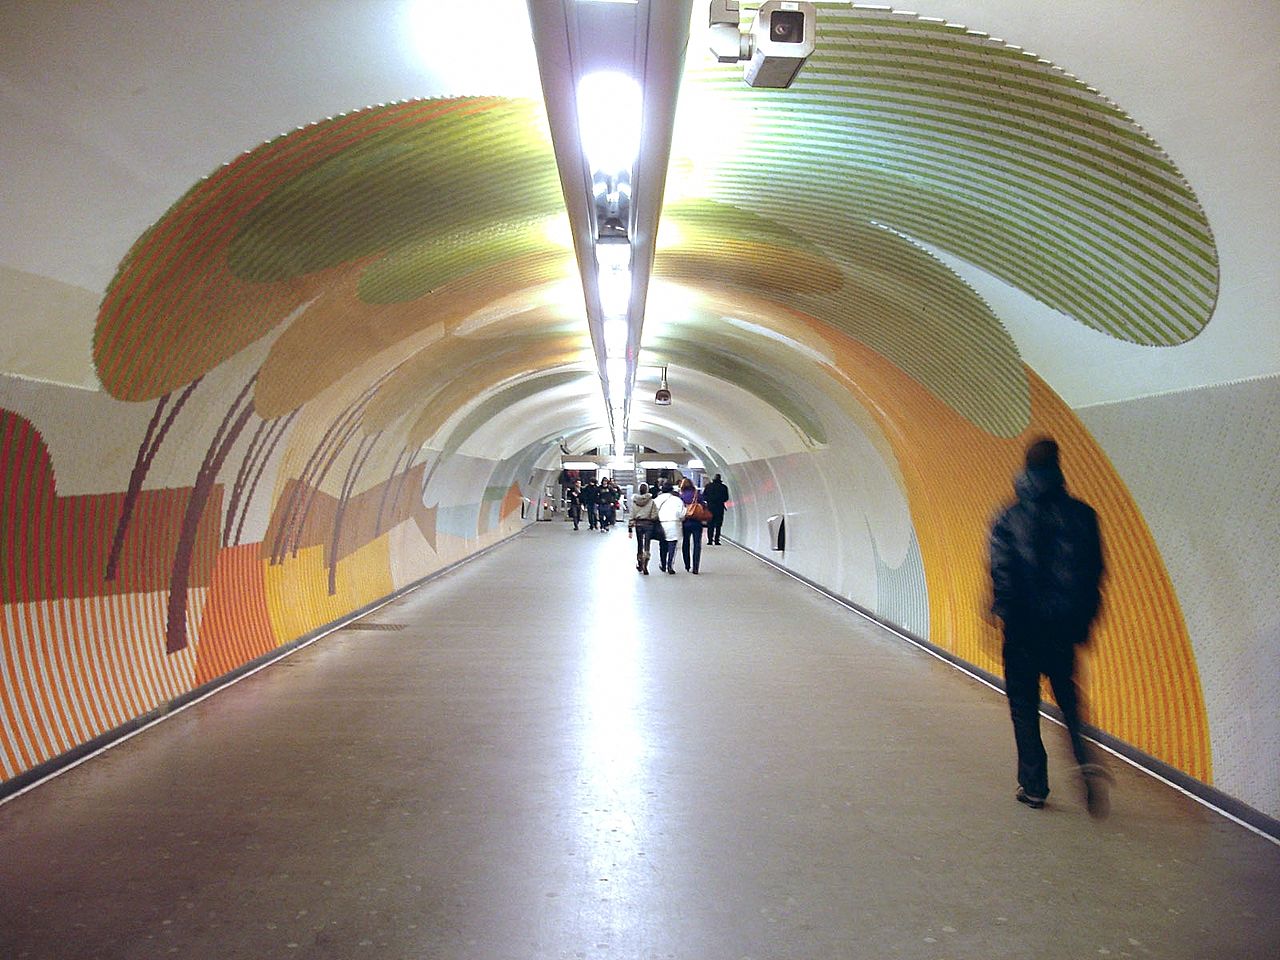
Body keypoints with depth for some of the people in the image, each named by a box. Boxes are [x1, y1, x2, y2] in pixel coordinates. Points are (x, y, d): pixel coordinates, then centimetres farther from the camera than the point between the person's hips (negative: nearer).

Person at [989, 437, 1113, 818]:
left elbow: (1002, 575, -10)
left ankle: (1034, 786, 12)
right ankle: (1087, 761, -5)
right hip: (1064, 627, 3)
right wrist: (1083, 621, 13)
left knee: (1024, 706, 8)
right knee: (1068, 697, 18)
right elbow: (1095, 572, 5)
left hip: (1024, 628, -3)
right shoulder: (1081, 514, 2)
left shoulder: (1009, 519, -6)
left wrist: (1002, 615, -2)